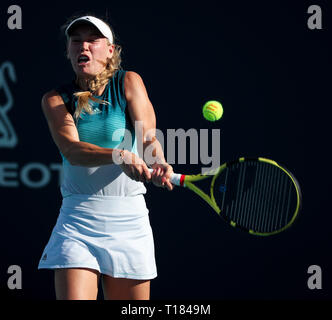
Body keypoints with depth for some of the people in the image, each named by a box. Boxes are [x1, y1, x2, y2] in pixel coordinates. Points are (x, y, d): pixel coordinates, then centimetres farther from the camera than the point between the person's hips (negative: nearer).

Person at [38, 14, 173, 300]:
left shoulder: (128, 83, 4)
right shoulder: (55, 100, 3)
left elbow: (148, 137, -6)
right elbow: (72, 150, -14)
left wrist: (158, 163, -30)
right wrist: (120, 156, -33)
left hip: (128, 220, 1)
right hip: (77, 219, -1)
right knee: (73, 296, -17)